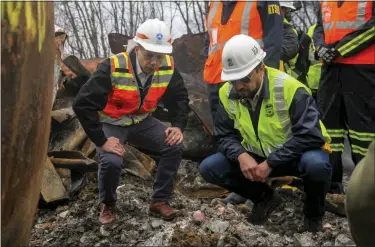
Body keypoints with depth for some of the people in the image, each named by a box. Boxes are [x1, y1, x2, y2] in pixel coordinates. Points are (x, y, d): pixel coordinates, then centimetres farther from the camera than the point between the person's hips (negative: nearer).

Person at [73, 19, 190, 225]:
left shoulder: (168, 67, -14)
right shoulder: (112, 67, -30)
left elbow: (179, 97, 4)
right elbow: (83, 104, -28)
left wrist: (178, 126, -12)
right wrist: (101, 140, -29)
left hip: (141, 122, 5)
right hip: (111, 123, -4)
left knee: (174, 146, -15)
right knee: (112, 161, -29)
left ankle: (159, 201, 3)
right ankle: (108, 205, 4)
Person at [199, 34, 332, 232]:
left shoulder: (289, 88, -26)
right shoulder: (227, 93, -10)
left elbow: (310, 136, -29)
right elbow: (225, 135, -3)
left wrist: (270, 163, -32)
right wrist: (241, 155, -26)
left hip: (295, 154, -4)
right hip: (255, 156, 5)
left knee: (316, 164, -39)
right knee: (208, 168, -13)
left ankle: (314, 213, -3)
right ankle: (265, 197, 10)